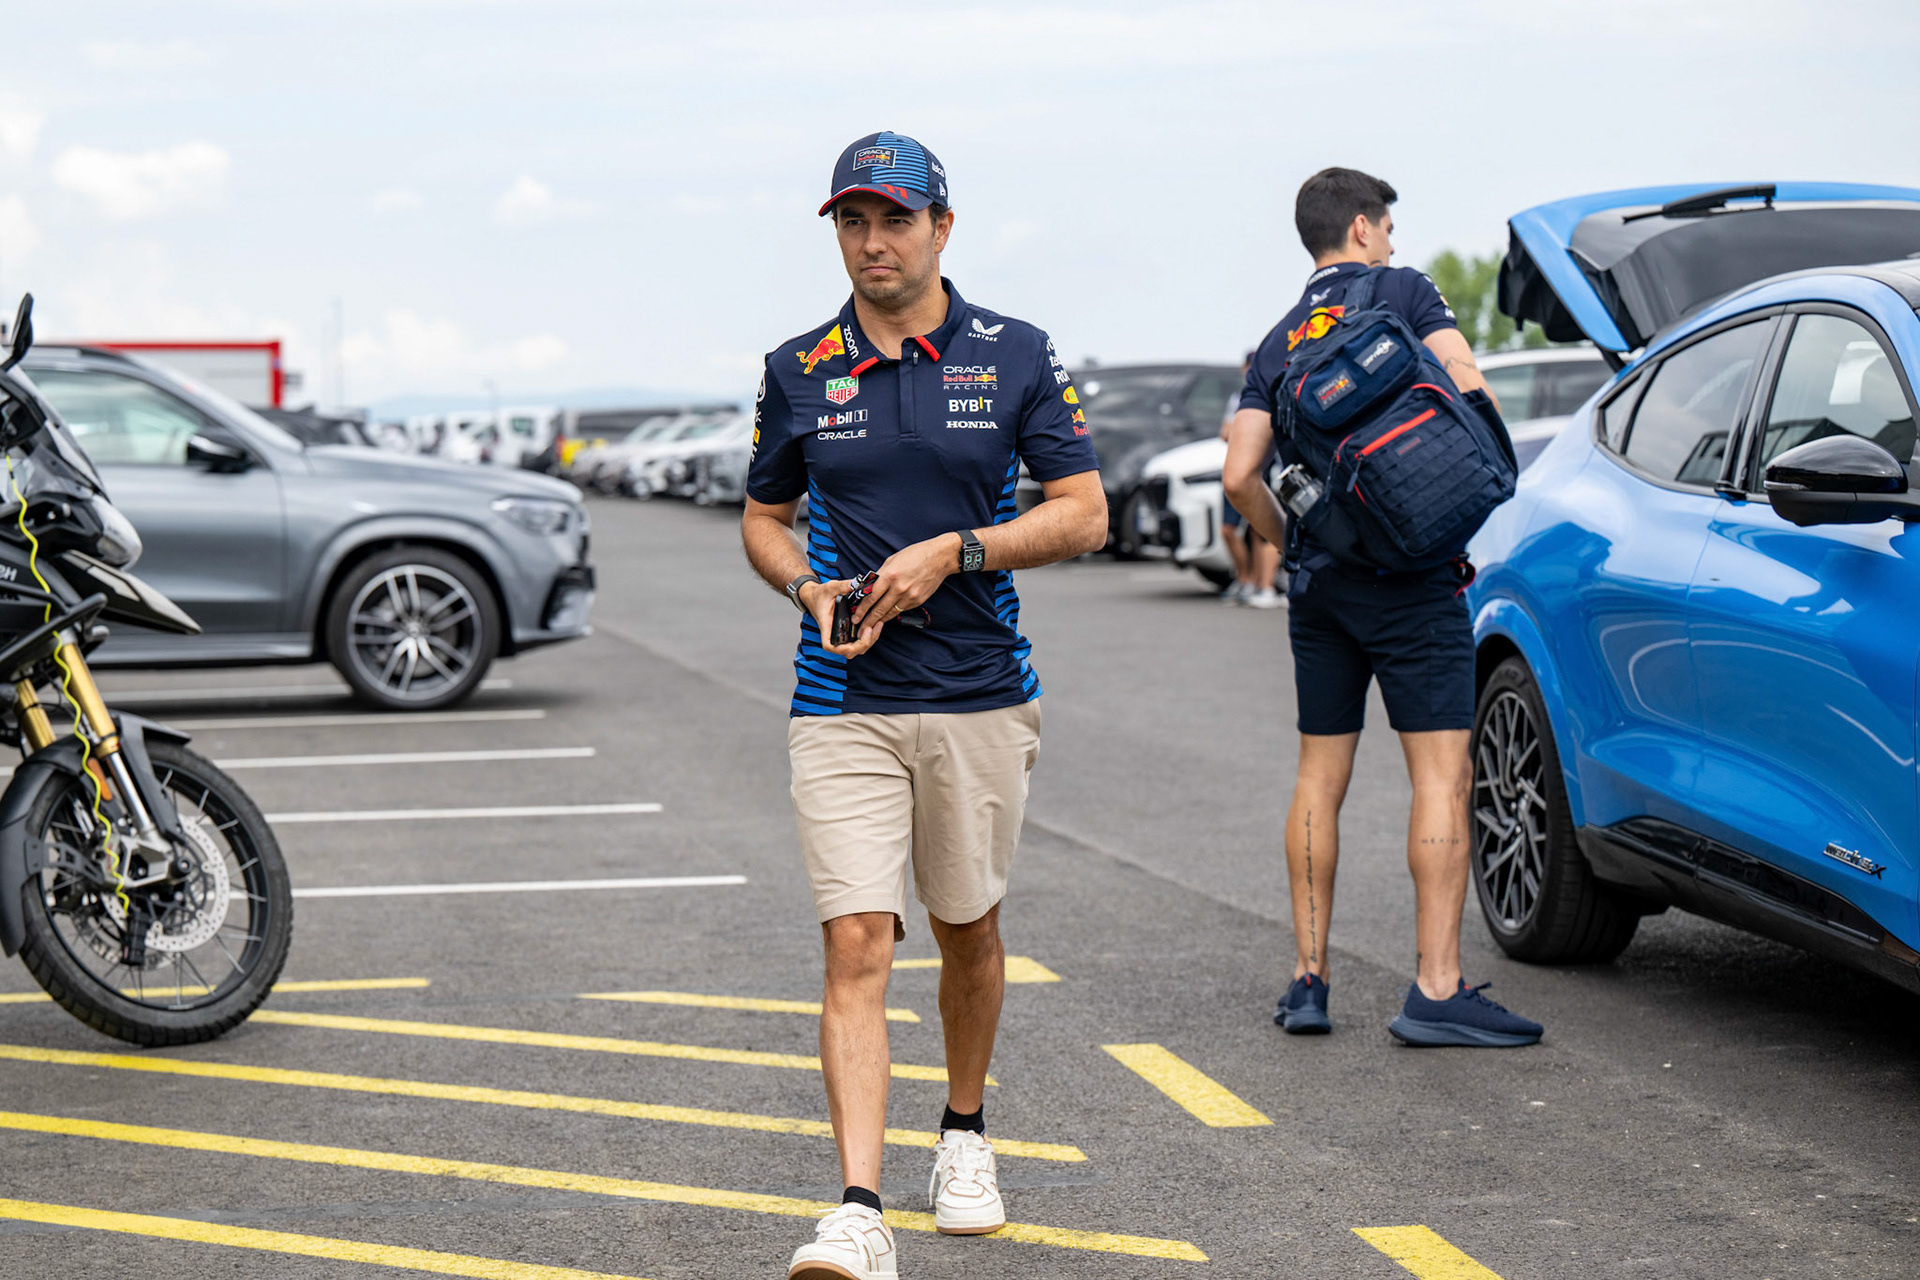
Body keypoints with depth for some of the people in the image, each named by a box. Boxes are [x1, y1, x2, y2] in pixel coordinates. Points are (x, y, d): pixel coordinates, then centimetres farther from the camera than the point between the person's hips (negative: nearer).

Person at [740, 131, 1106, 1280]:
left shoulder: (1015, 356, 0)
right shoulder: (800, 370, 5)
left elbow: (1085, 514, -1)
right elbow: (763, 519, 16)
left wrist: (953, 551, -14)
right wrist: (811, 588, -6)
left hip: (980, 696, 0)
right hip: (843, 704, 0)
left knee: (969, 928, 16)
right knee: (857, 946, -10)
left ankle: (967, 1135, 39)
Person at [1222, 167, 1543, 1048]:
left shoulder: (1277, 343, 14)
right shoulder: (1403, 292, 2)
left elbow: (1240, 476, 4)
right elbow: (1471, 392, -9)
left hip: (1317, 580, 6)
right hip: (1409, 569, -6)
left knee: (1320, 777, 12)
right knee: (1442, 775, -6)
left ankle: (1308, 978, 13)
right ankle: (1437, 990, -11)